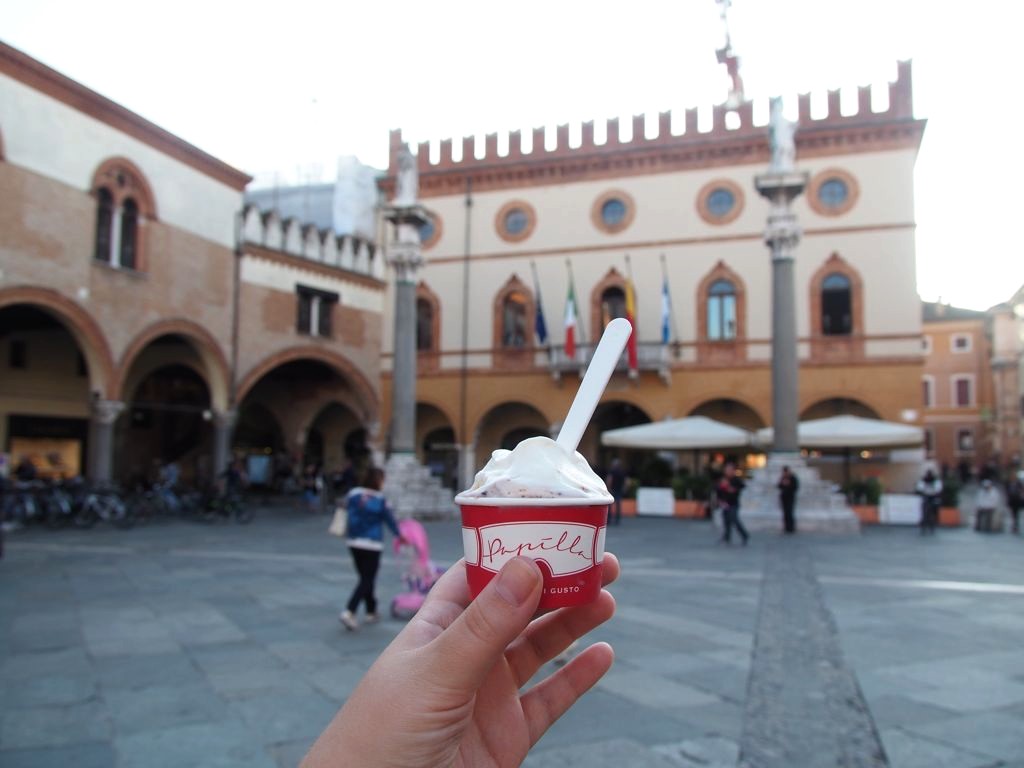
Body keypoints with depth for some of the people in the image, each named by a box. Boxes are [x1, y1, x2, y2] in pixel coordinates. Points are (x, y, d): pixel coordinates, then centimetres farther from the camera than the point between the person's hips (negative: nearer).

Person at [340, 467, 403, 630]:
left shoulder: (353, 494, 1)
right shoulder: (380, 500, -11)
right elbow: (390, 520, 0)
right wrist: (398, 535, 16)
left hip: (353, 542, 6)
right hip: (372, 544, -6)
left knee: (365, 578, 17)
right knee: (367, 580, -1)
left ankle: (371, 612, 26)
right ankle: (349, 612, -13)